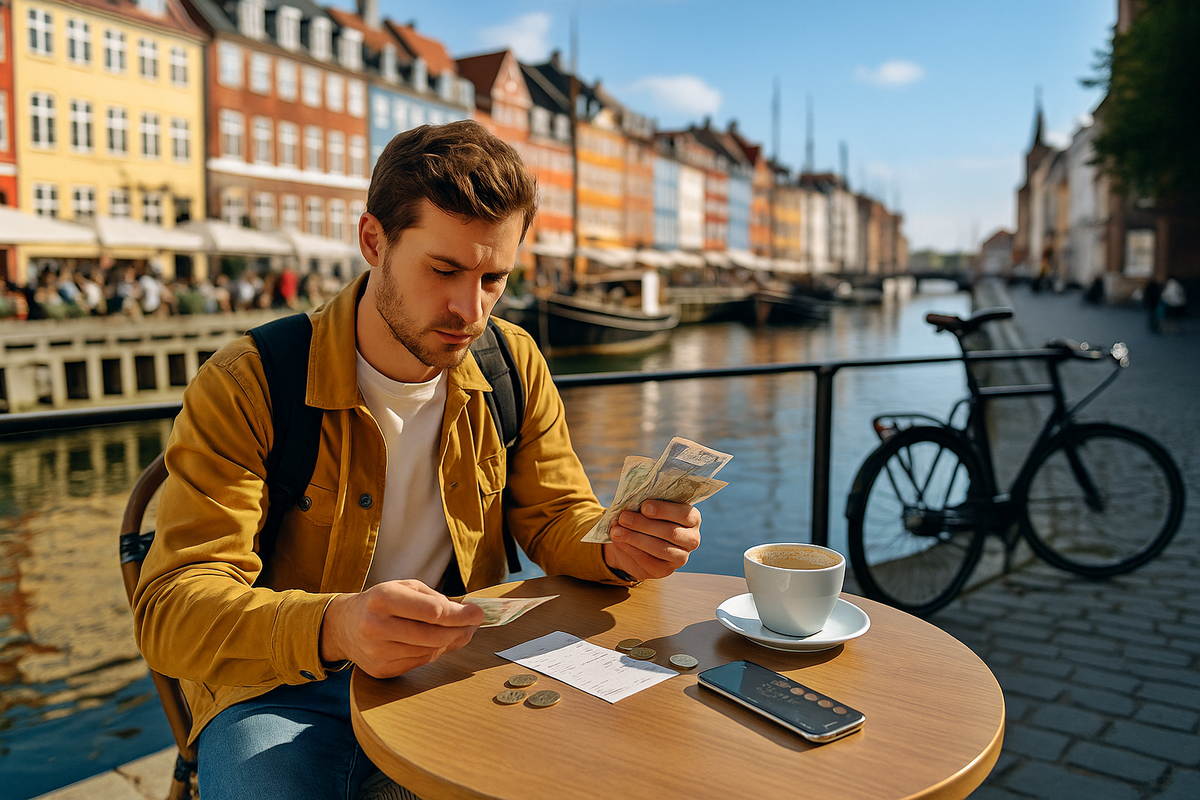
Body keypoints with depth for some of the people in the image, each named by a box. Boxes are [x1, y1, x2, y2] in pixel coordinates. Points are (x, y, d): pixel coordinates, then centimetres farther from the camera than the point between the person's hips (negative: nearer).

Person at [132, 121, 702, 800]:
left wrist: (618, 547, -20)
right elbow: (171, 608, -20)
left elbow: (557, 517, 5)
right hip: (287, 693, -3)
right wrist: (333, 629, -41)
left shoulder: (515, 367, -1)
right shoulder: (245, 388, -15)